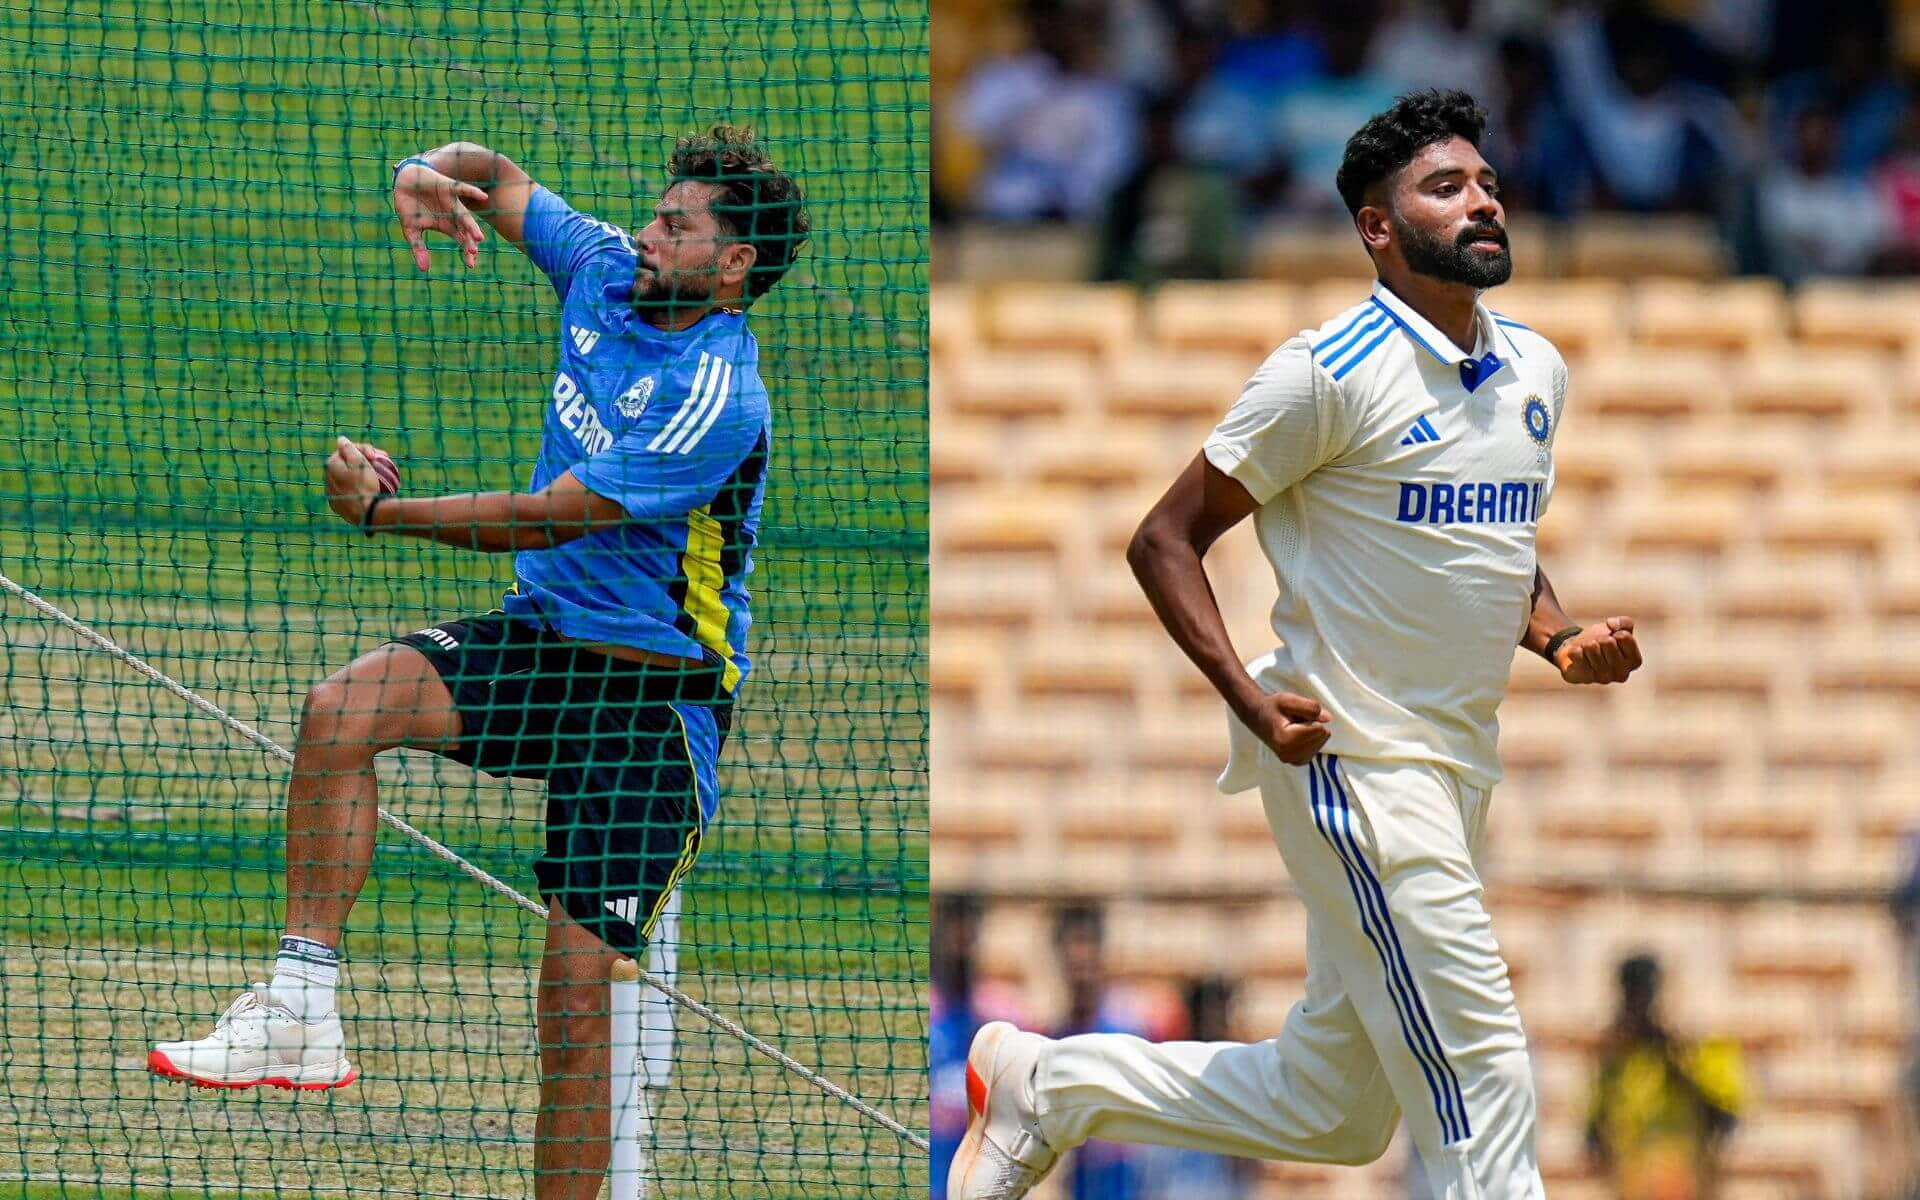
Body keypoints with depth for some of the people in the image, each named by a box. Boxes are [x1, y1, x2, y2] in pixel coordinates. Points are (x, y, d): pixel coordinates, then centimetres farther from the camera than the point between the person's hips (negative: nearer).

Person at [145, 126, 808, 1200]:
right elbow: (497, 180, 17)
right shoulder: (608, 271, 2)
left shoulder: (716, 402, -22)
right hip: (541, 638, 7)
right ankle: (301, 1012, -21)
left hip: (654, 695, -7)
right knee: (341, 710, -21)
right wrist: (430, 173, -8)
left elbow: (545, 519, -22)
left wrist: (382, 514, -15)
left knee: (576, 994, -11)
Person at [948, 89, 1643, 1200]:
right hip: (1351, 762, -8)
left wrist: (1564, 639, 5)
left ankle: (1045, 1086, 28)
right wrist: (1253, 701, -21)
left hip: (1459, 772, 8)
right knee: (1486, 1100, -13)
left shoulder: (1536, 369, 10)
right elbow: (1167, 540, -9)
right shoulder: (1333, 372, -12)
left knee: (1335, 1109, 13)